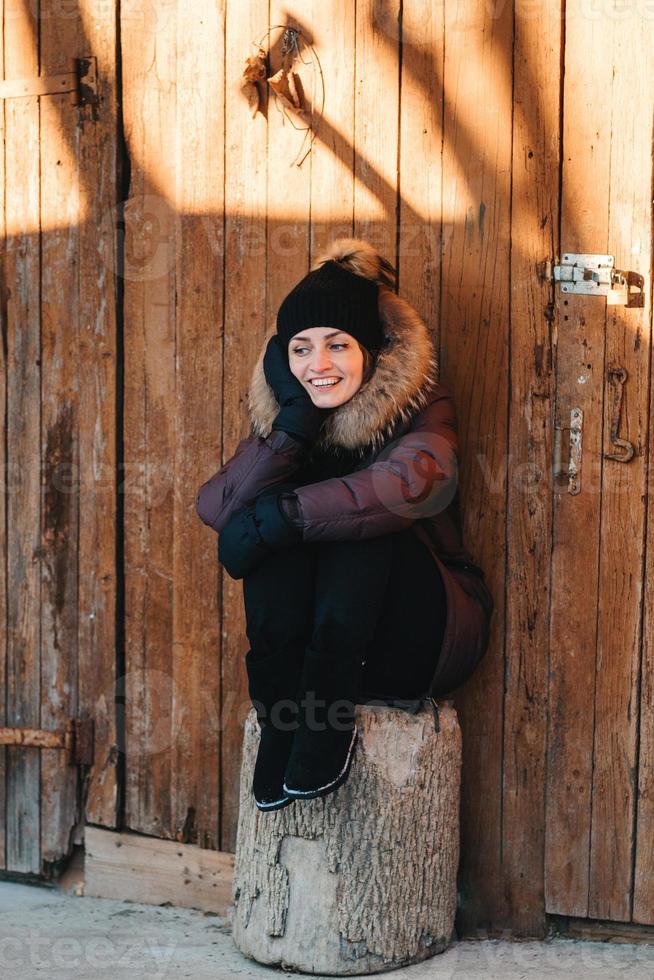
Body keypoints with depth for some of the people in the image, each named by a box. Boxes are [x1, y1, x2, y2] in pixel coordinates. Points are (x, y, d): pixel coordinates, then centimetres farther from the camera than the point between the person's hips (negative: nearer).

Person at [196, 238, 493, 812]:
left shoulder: (419, 407, -10)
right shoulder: (279, 416, 2)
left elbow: (411, 483, -36)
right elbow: (217, 508, -17)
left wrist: (276, 517, -37)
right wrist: (296, 419, -24)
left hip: (417, 640, -3)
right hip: (308, 646, 3)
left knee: (364, 517, -28)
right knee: (279, 525, -23)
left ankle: (326, 730, -30)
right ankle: (281, 731, -26)